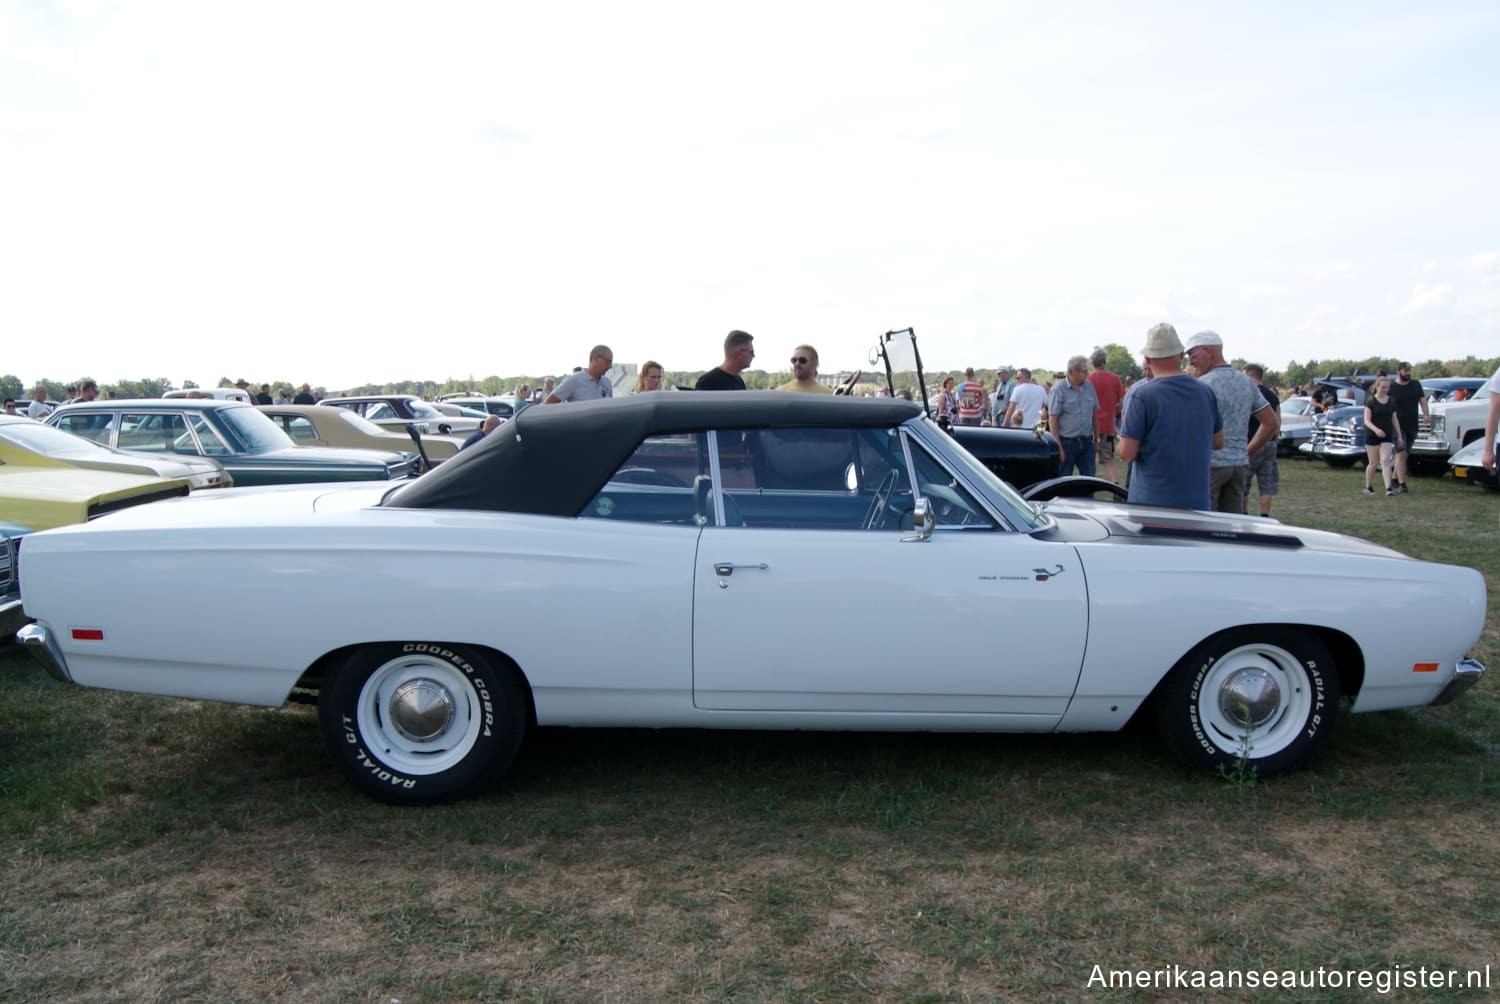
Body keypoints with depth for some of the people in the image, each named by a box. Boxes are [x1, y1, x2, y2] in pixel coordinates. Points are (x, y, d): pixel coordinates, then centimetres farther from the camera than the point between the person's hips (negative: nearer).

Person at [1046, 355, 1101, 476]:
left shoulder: (1089, 386, 7)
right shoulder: (1059, 389, -9)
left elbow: (1095, 414, 15)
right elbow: (1052, 420, -12)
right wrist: (1058, 447, -15)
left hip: (1086, 442, 5)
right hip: (1066, 443, -5)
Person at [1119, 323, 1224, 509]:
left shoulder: (1143, 395, -13)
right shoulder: (1205, 392, 3)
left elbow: (1127, 453, -14)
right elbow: (1218, 442, 15)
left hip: (1151, 501, -4)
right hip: (1197, 501, 4)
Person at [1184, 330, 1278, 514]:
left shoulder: (1204, 384, -12)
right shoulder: (1246, 382, 12)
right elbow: (1272, 423, 13)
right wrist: (1247, 451, 14)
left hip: (1208, 464, -7)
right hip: (1240, 464, 7)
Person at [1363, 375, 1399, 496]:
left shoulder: (1391, 401, 6)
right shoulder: (1370, 401, -7)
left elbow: (1395, 419, 12)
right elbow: (1366, 421, -13)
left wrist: (1399, 436, 11)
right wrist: (1376, 429, -31)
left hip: (1387, 436, 2)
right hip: (1372, 436, -2)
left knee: (1385, 461, -10)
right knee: (1373, 463, 6)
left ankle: (1388, 488, -18)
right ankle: (1367, 487, 22)